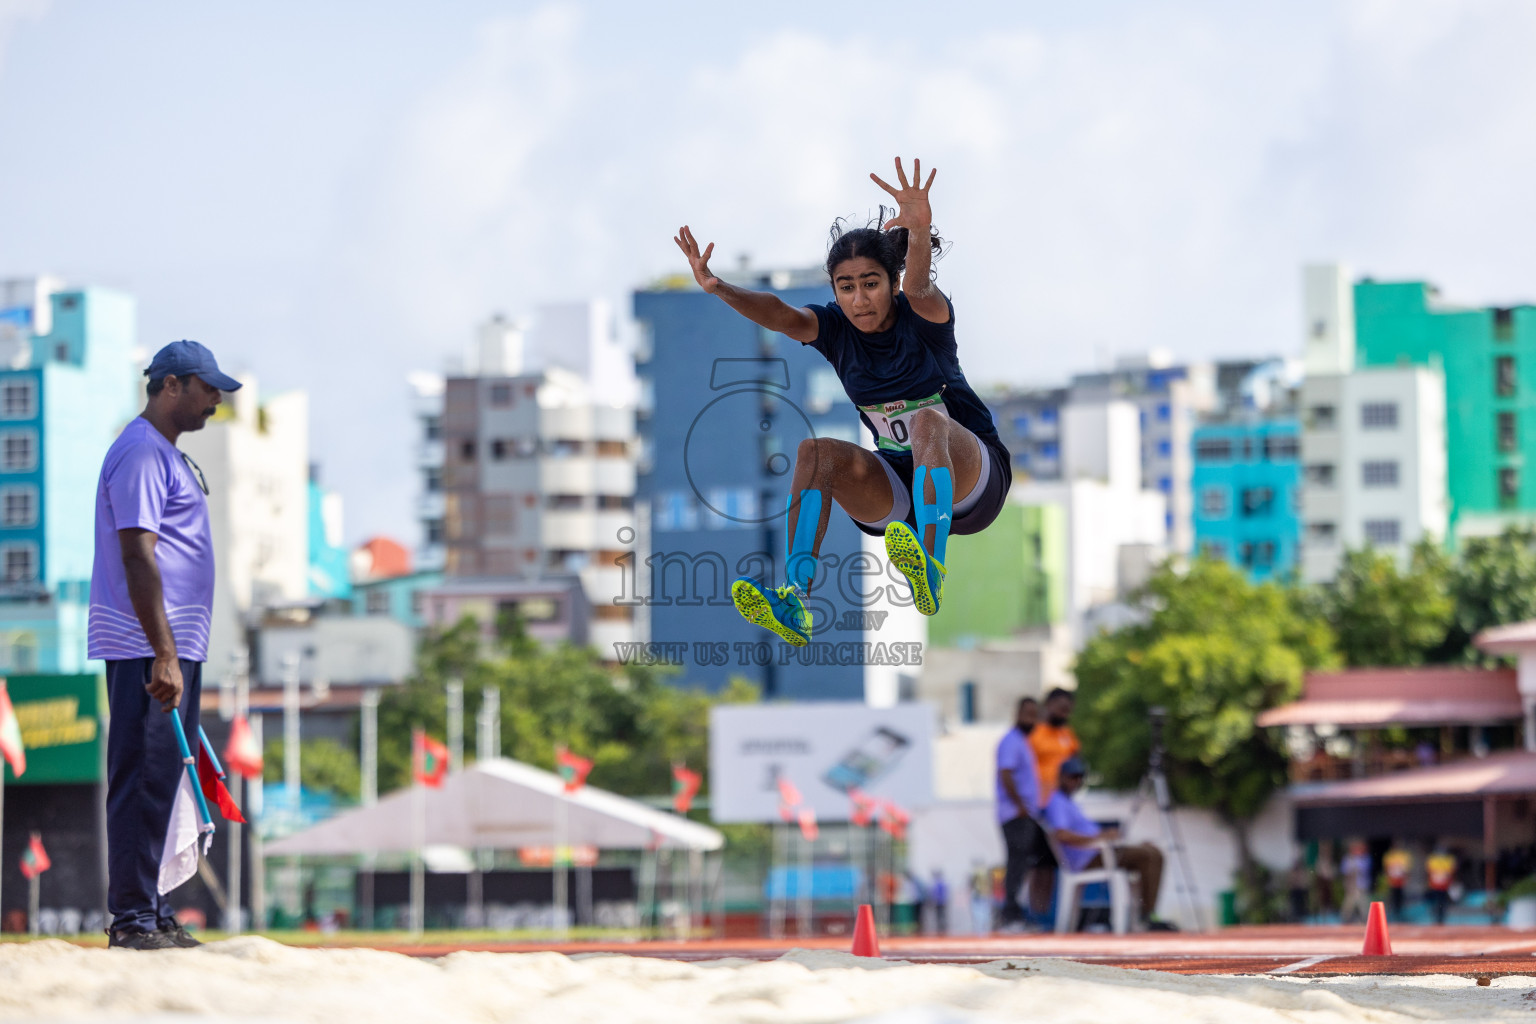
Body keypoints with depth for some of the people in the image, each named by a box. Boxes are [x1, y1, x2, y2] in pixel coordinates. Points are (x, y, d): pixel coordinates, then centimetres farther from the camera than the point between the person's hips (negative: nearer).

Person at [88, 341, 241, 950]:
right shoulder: (141, 452, -12)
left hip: (173, 647, 10)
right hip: (146, 648, -10)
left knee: (159, 779, 12)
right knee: (142, 779, -9)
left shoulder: (166, 453, 20)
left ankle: (150, 913, 16)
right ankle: (132, 918, -9)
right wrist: (165, 657, -25)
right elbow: (138, 558, -20)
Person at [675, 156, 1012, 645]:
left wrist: (919, 231, -63)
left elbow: (919, 289, -40)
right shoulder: (836, 327, -5)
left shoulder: (924, 316, -15)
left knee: (929, 421, -36)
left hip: (970, 481, -5)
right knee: (815, 452, -22)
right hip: (897, 487, 5)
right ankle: (795, 607, -37)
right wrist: (718, 288, -46)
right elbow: (779, 315, -25)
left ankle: (930, 575, -54)